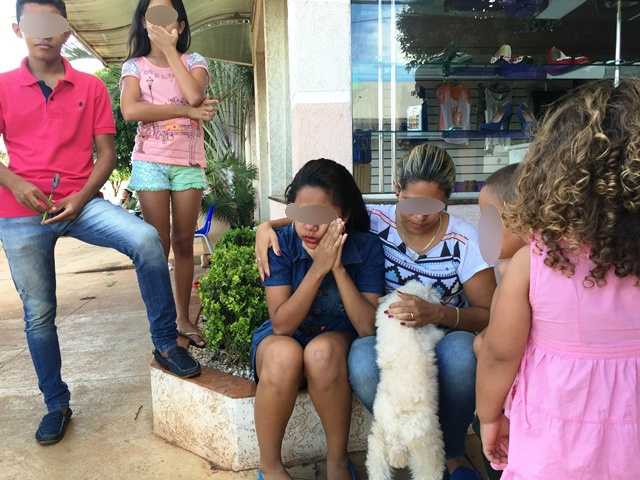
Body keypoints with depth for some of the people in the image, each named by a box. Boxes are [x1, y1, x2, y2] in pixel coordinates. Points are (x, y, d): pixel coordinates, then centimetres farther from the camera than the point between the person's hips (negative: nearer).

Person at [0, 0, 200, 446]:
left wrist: (82, 197, -11)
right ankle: (56, 404, 26)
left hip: (80, 203, -1)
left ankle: (166, 343, -12)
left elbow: (107, 153, 3)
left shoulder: (90, 87, 6)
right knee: (38, 313, 6)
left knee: (147, 239, -28)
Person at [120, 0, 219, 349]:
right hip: (151, 162, -1)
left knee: (184, 242, 5)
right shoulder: (135, 65, 7)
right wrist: (189, 111, -14)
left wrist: (170, 49, -7)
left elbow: (194, 94, -15)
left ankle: (184, 319, 16)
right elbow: (130, 110, -13)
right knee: (159, 243, -1)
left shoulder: (193, 62, 9)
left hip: (189, 162, 1)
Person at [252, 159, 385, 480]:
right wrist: (318, 268, -31)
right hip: (284, 338, 1)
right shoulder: (282, 244, -15)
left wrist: (338, 267, -29)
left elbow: (369, 328, -21)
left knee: (322, 351, -36)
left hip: (337, 338, 0)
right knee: (284, 354, -35)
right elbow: (281, 325, -20)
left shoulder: (366, 248, -15)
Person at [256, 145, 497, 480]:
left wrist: (437, 314, -26)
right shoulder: (375, 221, -4)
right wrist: (267, 225, -12)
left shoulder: (464, 241, -7)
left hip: (443, 337, 0)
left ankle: (452, 452, -3)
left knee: (460, 353, -36)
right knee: (362, 363, -35)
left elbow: (489, 315, -7)